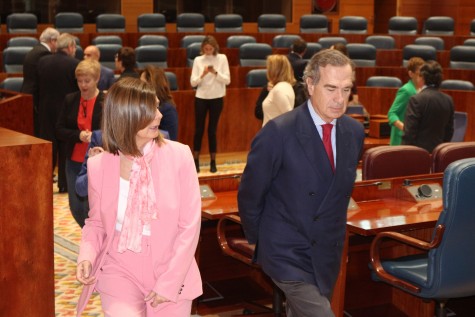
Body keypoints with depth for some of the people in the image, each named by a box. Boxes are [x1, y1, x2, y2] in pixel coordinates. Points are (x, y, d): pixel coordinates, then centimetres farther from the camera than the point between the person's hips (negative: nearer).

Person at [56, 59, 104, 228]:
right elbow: (59, 130, 3)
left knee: (90, 208, -4)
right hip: (74, 161, 4)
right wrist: (78, 136, -14)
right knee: (76, 208, 10)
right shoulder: (70, 100, 4)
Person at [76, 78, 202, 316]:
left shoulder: (179, 155, -9)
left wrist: (170, 282, -13)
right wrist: (87, 255, -11)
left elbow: (190, 225, -8)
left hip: (170, 268, 0)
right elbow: (96, 222, 9)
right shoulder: (98, 165, -4)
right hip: (120, 267, 0)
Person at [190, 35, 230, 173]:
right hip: (201, 98, 0)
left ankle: (213, 162, 14)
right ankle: (196, 161, 13)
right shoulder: (198, 60, 0)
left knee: (212, 130, 5)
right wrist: (202, 75, -21)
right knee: (199, 130, 3)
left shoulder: (222, 58, -1)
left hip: (216, 98, 0)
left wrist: (215, 73, -20)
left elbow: (227, 80, -5)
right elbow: (193, 82, -4)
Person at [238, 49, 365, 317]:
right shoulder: (278, 132, -18)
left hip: (328, 256, 6)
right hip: (288, 255, -6)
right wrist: (261, 242, 3)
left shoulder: (355, 132, 0)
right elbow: (249, 196, -8)